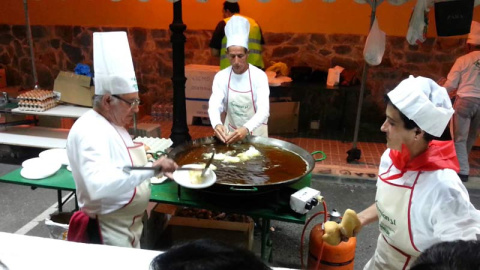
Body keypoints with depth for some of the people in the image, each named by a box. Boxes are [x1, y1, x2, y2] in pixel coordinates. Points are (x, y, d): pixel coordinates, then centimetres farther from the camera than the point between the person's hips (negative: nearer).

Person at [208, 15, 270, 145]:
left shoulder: (259, 76, -17)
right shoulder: (221, 76, -9)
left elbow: (264, 111, -27)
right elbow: (214, 106, -18)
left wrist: (246, 129, -45)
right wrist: (216, 124, -41)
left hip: (255, 130, -2)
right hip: (231, 131, 2)